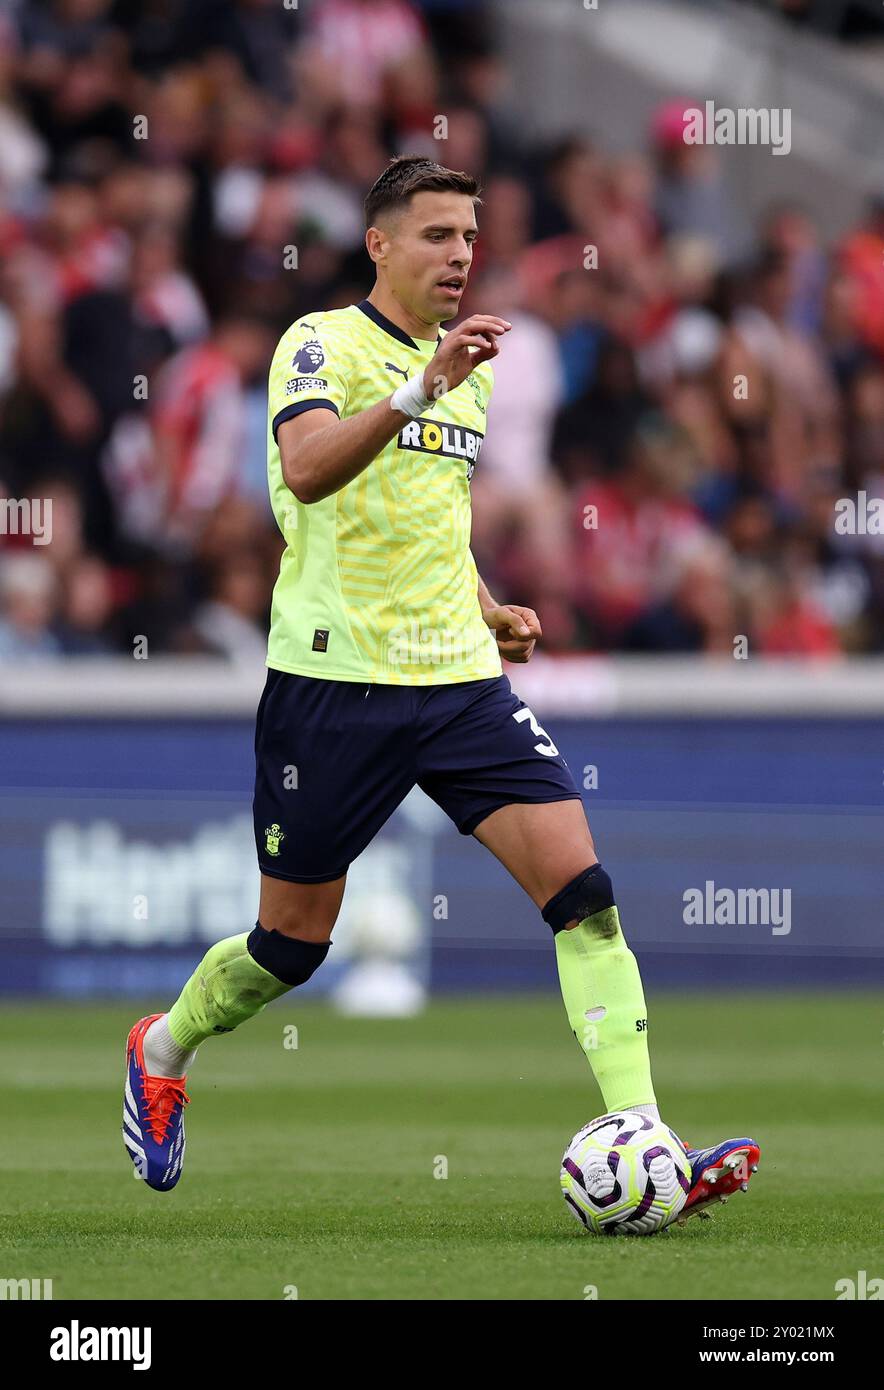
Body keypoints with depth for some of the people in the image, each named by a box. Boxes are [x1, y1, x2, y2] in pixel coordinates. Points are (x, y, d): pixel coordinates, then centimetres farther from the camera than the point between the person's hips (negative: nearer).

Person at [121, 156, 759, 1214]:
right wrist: (423, 387, -37)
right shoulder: (322, 343, -7)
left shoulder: (468, 367, 16)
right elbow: (305, 469, -27)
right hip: (334, 681, -6)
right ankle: (161, 1052, 37)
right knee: (292, 944, 6)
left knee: (580, 885, -13)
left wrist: (486, 609, 16)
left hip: (458, 680, 6)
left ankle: (641, 1141, -16)